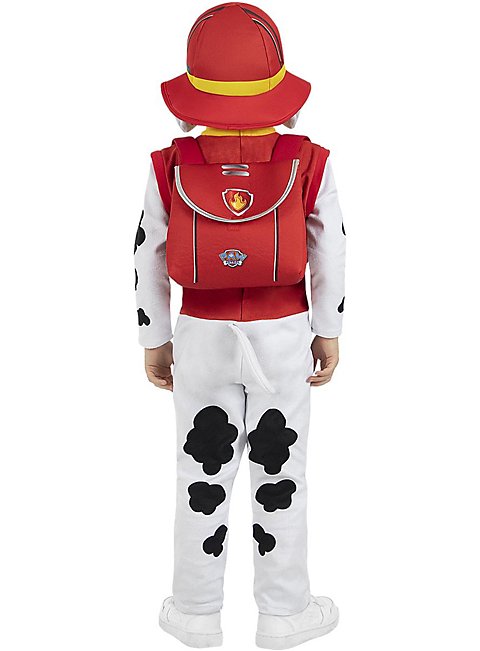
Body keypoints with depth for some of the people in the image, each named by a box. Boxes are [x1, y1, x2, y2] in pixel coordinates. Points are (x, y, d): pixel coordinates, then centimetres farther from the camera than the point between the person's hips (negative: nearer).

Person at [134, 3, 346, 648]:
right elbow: (331, 256, -4)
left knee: (202, 475, 13)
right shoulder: (308, 164, -10)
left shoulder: (170, 167, -8)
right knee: (280, 474, 12)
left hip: (201, 337, 1)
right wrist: (328, 332, 8)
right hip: (283, 336, 0)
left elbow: (149, 261, -2)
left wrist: (155, 340, 9)